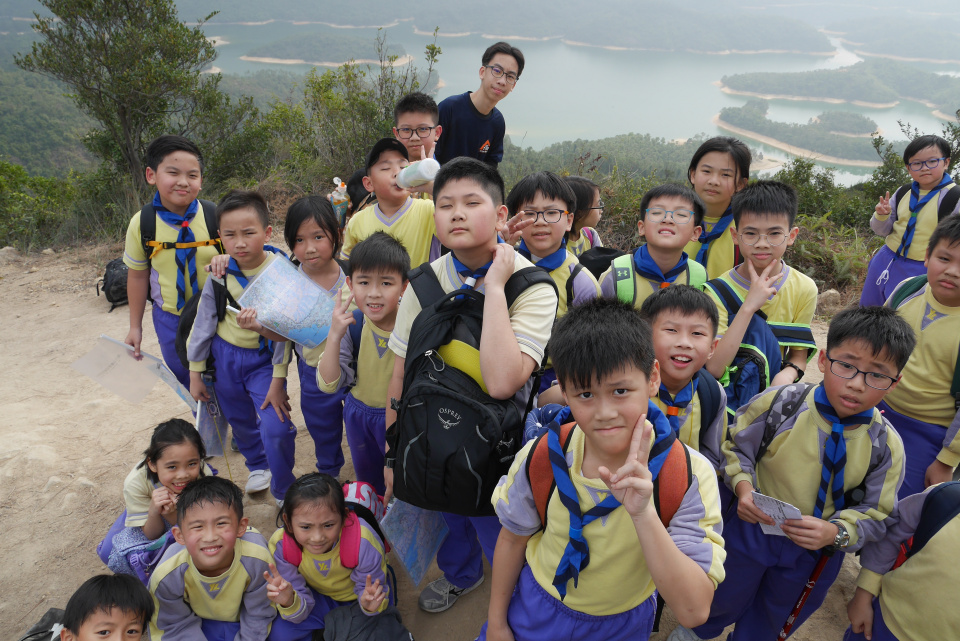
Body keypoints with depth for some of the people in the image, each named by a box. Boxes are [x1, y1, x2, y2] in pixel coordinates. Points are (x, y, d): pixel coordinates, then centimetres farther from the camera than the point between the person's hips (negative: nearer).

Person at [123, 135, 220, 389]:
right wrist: (135, 327, 9)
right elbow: (137, 275, 3)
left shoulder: (216, 218, -16)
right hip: (170, 319, 2)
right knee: (186, 381, 17)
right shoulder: (141, 224, -9)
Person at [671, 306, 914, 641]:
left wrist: (835, 532, -28)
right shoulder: (780, 404, -22)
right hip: (753, 527, -1)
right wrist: (743, 486, -24)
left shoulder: (886, 446, -17)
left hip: (816, 551, 1)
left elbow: (876, 513, -10)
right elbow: (736, 446, -7)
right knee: (724, 599, 24)